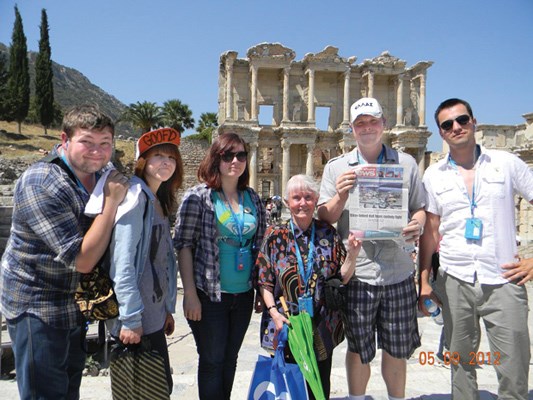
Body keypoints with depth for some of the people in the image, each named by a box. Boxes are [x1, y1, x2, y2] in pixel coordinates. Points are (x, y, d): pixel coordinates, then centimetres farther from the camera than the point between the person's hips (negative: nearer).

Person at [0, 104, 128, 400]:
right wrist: (112, 201, -29)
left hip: (74, 303, 8)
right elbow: (83, 260, -29)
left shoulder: (98, 175, -3)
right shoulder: (41, 184, -26)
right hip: (37, 306, -7)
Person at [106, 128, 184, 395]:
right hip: (135, 320, -9)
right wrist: (131, 319, -20)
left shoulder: (159, 202, 13)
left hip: (154, 315, 9)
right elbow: (122, 262, -21)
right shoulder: (135, 196, -15)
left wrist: (168, 309, 15)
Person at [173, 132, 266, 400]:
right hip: (209, 295, -5)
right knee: (212, 360, 7)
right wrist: (190, 294, -14)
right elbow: (183, 245, -10)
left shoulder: (253, 199, 7)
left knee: (230, 358, 17)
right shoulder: (198, 196, -8)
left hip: (244, 295, 5)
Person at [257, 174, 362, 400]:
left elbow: (343, 278, -1)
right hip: (286, 326, -1)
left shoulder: (328, 234, 0)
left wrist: (352, 255, -18)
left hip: (322, 329, 1)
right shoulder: (275, 235, -3)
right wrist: (273, 312, -14)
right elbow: (265, 282, -2)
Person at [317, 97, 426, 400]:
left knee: (397, 350, 14)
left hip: (398, 273, 1)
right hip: (357, 274, -1)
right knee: (359, 351, 12)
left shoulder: (406, 163, 7)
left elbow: (421, 209, 11)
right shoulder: (336, 167, 5)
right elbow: (325, 219, 3)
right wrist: (341, 196, -16)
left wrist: (417, 226, -11)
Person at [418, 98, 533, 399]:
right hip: (455, 283, 2)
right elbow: (430, 232, 8)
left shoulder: (506, 163, 3)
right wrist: (424, 282, 4)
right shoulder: (433, 175, 6)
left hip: (503, 281, -1)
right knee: (461, 366, 14)